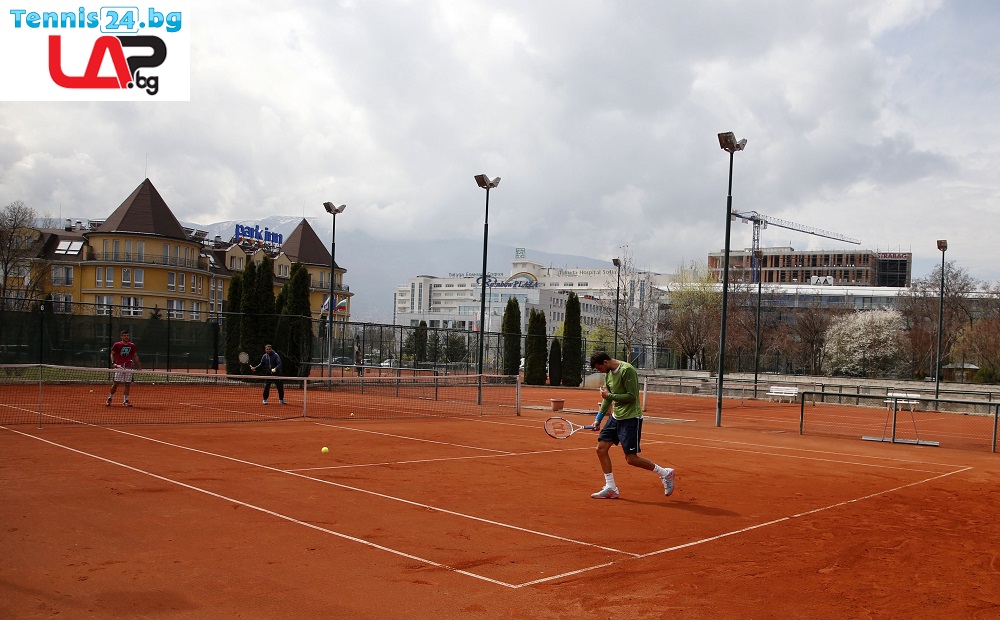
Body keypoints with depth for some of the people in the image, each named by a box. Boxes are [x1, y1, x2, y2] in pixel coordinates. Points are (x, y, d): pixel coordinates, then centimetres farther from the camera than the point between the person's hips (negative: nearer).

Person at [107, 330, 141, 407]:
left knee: (127, 384, 2)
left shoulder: (132, 345, 10)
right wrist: (113, 362, -10)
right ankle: (109, 399, 12)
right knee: (115, 383, -3)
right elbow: (112, 354, 6)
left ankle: (126, 401, 8)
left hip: (129, 368, 3)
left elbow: (135, 356, 17)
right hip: (119, 367, -3)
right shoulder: (117, 345, 1)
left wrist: (139, 366, 15)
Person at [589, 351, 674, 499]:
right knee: (601, 448, 2)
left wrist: (609, 395, -17)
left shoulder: (627, 370, -19)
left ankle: (665, 473, 13)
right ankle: (610, 488, 10)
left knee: (631, 458, -6)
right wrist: (598, 418, 13)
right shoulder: (608, 373, 8)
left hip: (631, 418, -9)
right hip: (616, 417, 9)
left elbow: (632, 396, -22)